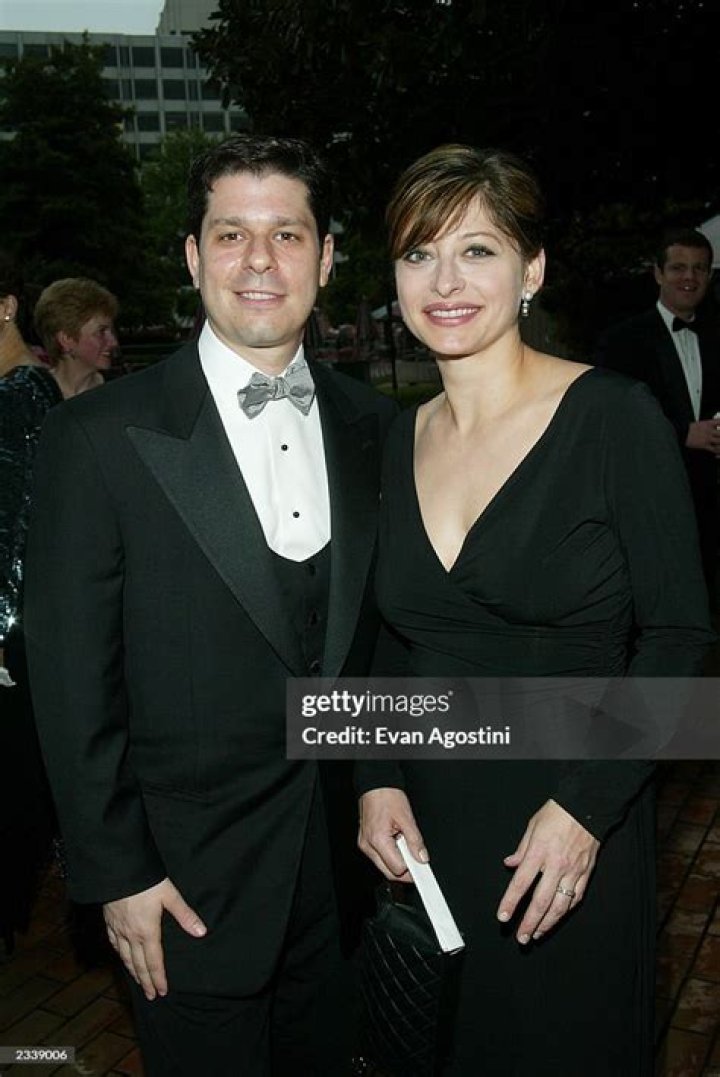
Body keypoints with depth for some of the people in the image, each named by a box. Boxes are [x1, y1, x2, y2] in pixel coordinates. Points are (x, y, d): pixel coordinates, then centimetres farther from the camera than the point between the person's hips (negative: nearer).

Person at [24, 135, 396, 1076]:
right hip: (192, 881, -4)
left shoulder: (369, 423, 0)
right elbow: (72, 681, -10)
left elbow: (377, 627, 7)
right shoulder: (101, 438, -13)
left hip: (345, 860, 4)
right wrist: (116, 873, -8)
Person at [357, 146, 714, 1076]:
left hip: (570, 842, -4)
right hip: (424, 832, 4)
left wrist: (584, 806, -18)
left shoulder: (614, 417, -13)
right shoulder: (398, 441, 2)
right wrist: (378, 780, -2)